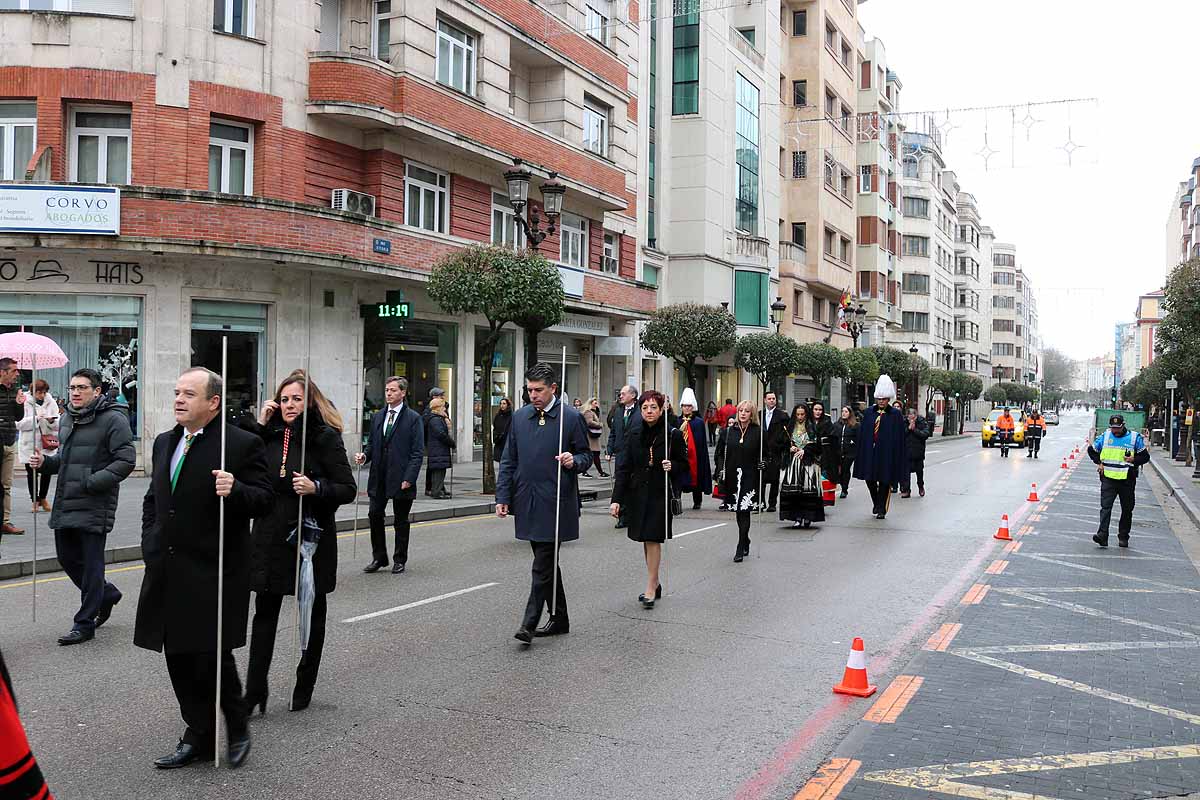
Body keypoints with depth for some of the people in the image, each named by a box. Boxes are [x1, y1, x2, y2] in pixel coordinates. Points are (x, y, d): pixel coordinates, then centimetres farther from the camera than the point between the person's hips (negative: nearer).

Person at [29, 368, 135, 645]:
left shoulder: (113, 419, -11)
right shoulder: (68, 418, 15)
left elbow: (126, 460, -17)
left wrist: (92, 482, -21)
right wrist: (46, 462, 6)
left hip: (94, 506, -8)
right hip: (65, 504, 8)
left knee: (91, 564, 0)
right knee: (67, 557, 15)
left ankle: (85, 624, 10)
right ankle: (106, 594, 36)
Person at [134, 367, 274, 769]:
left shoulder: (242, 444, -8)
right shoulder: (165, 442, 14)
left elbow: (265, 499, -10)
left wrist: (235, 490, -29)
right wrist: (151, 544, 12)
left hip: (213, 573, -7)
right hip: (168, 572, 7)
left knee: (211, 656, -6)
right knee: (179, 659, 12)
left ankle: (237, 727, 19)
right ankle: (198, 737, 26)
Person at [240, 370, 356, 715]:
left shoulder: (325, 437, -8)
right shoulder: (270, 435, 5)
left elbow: (348, 489, -9)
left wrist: (315, 488, -26)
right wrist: (259, 424, -6)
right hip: (271, 537, 3)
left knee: (312, 614, 11)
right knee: (265, 613, 2)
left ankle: (304, 687, 26)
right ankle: (255, 692, 8)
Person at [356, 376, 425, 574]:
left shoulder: (413, 418, -4)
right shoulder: (377, 417, 12)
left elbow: (417, 452, -8)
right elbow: (372, 445, 17)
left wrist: (409, 478, -15)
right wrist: (364, 456, -5)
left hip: (401, 479, -4)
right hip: (379, 478, 4)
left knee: (401, 521, 6)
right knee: (375, 515, 3)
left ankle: (399, 560, 18)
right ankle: (379, 558, 17)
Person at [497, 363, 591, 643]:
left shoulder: (571, 418, -4)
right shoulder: (519, 417, 9)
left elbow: (586, 455, 4)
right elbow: (509, 461, 11)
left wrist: (574, 461, -19)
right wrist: (503, 497, 5)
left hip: (555, 502, -5)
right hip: (527, 502, 5)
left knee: (543, 565, -7)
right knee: (546, 562, 13)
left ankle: (529, 623, -4)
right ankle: (559, 619, 24)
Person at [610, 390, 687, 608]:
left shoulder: (673, 435, -4)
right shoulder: (634, 437, 5)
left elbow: (684, 466, 5)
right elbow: (624, 469, 3)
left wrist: (672, 467, -18)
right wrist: (616, 499, -4)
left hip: (660, 494, -4)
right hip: (638, 495, 4)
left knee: (653, 539, -8)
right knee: (646, 540, 11)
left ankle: (650, 589, -2)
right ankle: (655, 583, 24)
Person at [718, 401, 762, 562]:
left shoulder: (758, 432, -1)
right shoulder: (729, 431, 7)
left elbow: (762, 454, 6)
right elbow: (723, 453, 10)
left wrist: (762, 464, -14)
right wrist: (722, 472, 3)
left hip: (749, 477, -4)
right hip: (733, 476, 4)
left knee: (744, 511, -8)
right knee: (738, 512, 12)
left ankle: (740, 549, -6)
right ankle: (745, 544, 28)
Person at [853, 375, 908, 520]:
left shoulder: (896, 414, -2)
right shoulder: (869, 412, 6)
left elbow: (899, 437, -4)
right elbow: (862, 433, 6)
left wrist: (898, 456, -9)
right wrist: (861, 452, 1)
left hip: (886, 452, -3)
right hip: (870, 451, 3)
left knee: (884, 481, 3)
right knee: (869, 478, 7)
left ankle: (881, 509, 13)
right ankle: (876, 502, 31)